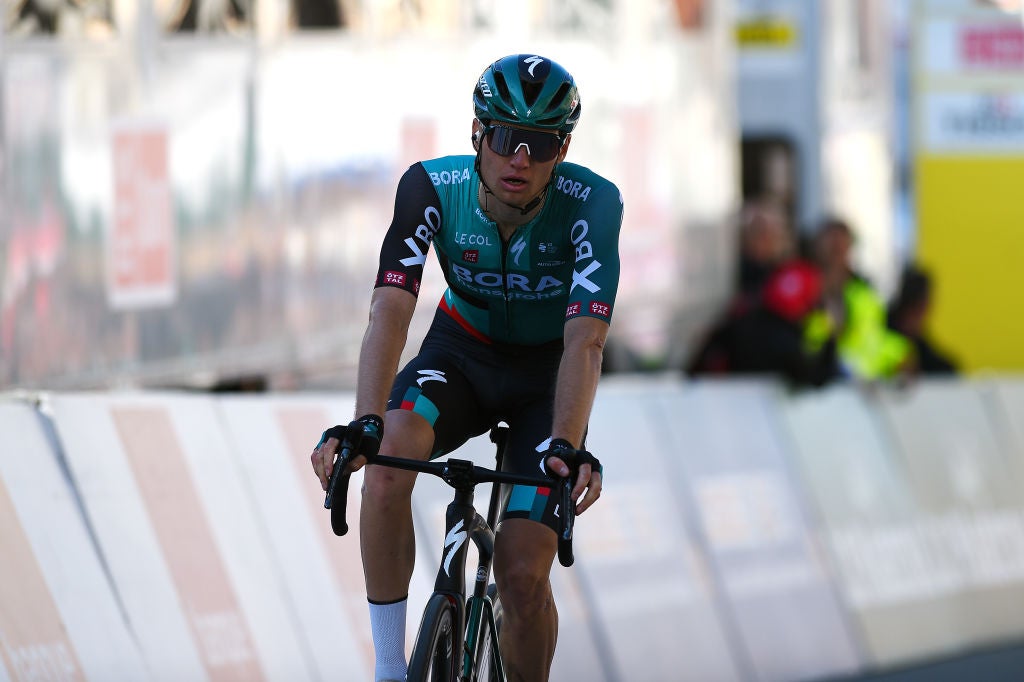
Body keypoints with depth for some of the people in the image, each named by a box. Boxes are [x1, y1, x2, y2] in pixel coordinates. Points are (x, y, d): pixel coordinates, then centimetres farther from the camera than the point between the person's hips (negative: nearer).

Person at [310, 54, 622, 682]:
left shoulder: (592, 204, -29)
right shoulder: (432, 188, -25)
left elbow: (586, 340, -39)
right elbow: (391, 309, -35)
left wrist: (568, 447, -55)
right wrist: (364, 423, -51)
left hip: (546, 371, -1)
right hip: (463, 353, 1)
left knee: (523, 574, -16)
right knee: (388, 460, -32)